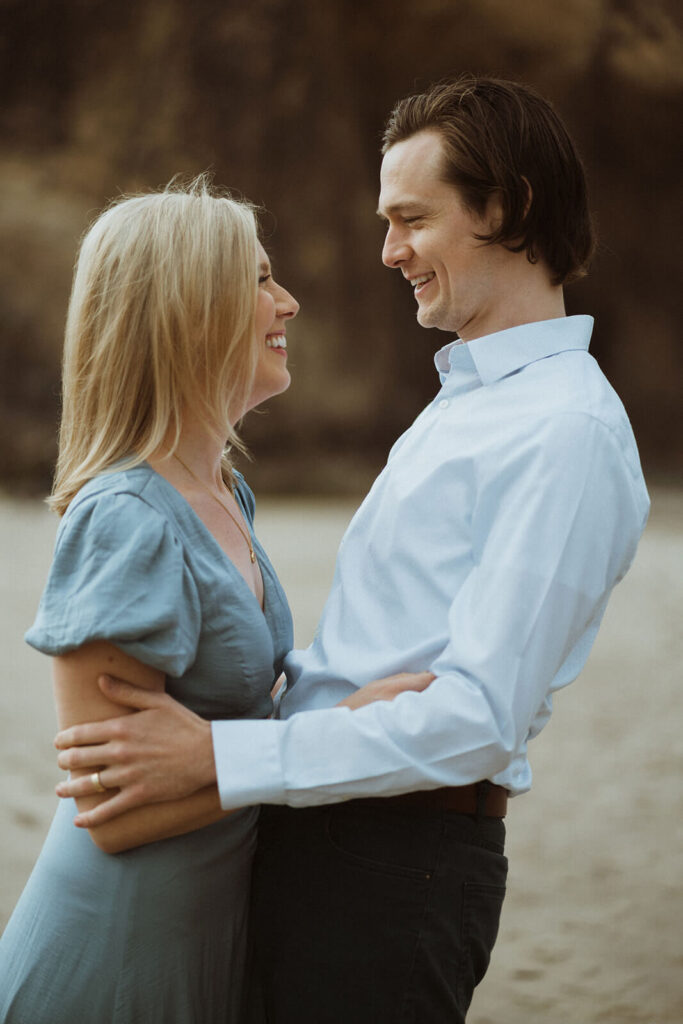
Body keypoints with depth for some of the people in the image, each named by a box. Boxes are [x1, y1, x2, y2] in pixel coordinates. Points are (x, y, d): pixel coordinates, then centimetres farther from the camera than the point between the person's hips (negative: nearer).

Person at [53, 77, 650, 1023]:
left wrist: (220, 755, -24)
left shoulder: (569, 431, -17)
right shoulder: (465, 403, 16)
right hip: (317, 838, 9)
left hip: (398, 868, -9)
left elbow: (481, 716, -24)